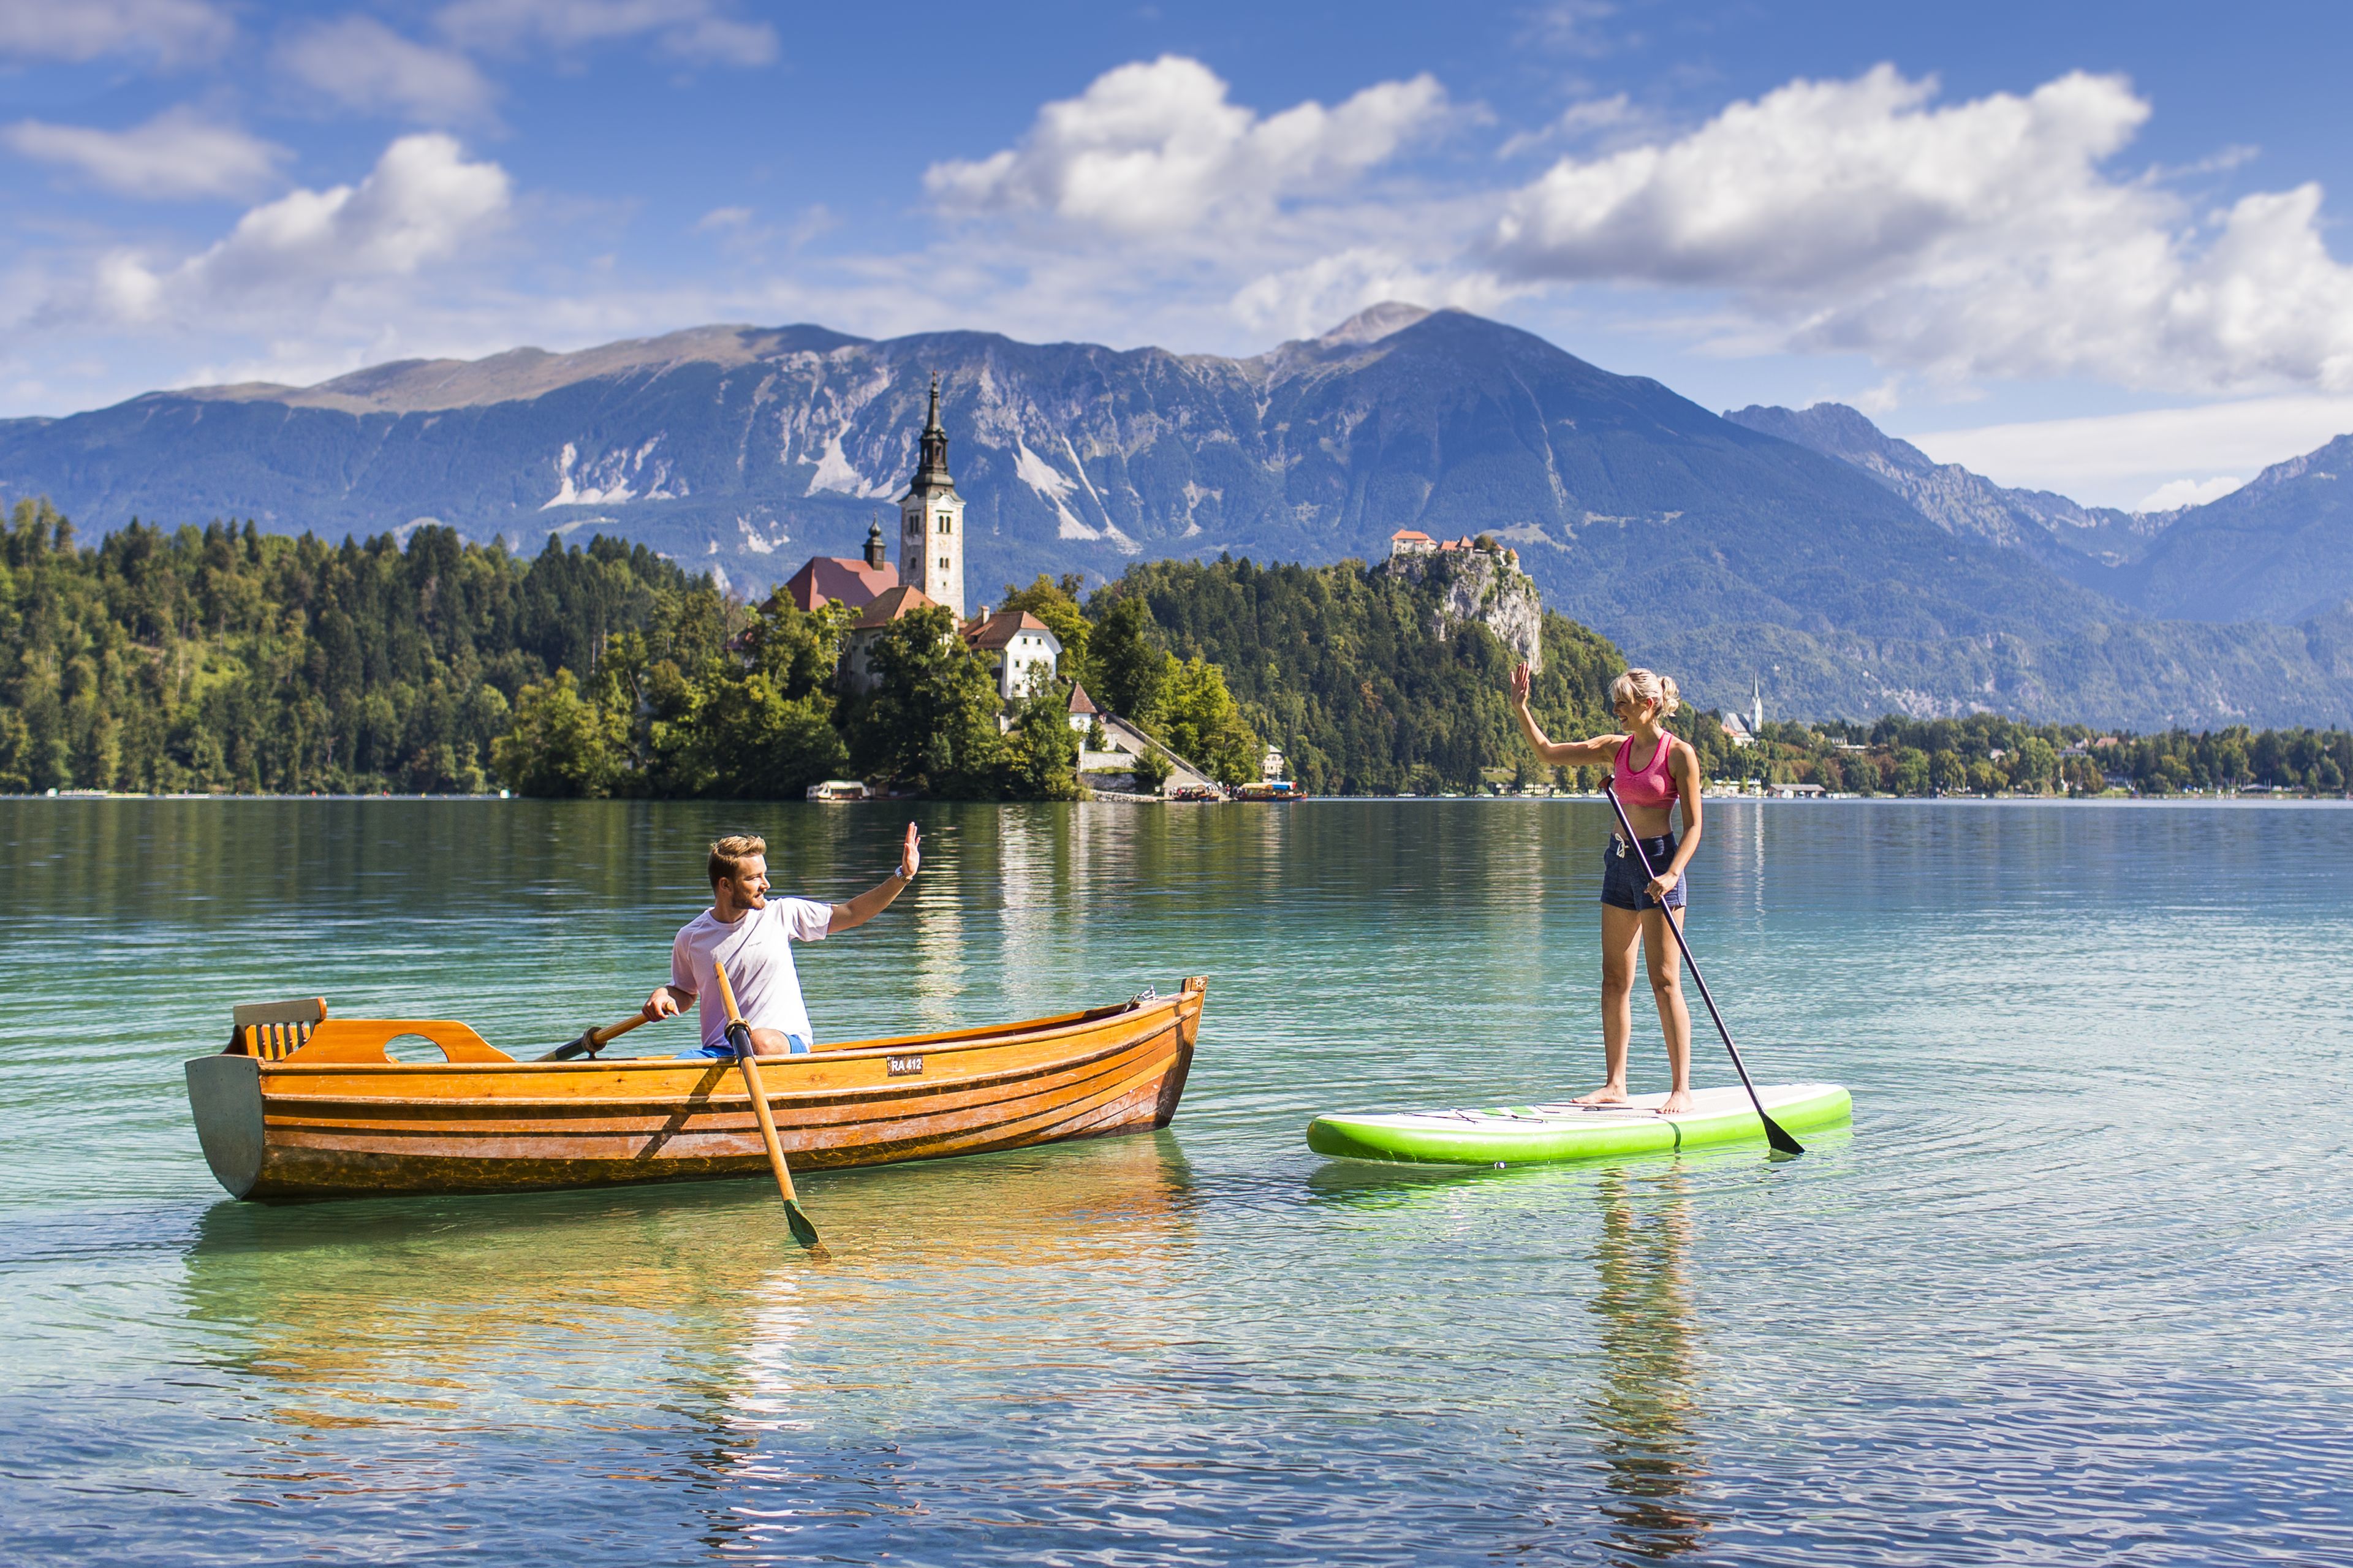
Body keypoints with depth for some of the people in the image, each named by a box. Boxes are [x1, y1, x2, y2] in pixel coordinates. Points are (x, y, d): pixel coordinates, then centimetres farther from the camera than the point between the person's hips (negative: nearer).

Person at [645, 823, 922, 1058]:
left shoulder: (781, 914, 3)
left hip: (787, 1045, 0)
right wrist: (664, 996, -2)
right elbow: (685, 993, 22)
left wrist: (902, 877, 1)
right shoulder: (691, 937, 5)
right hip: (719, 1053, 0)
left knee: (762, 1042, -37)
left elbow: (852, 914, 8)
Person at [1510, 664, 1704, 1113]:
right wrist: (1521, 710, 1)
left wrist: (1672, 874, -22)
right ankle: (1615, 1086, 11)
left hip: (1658, 859, -7)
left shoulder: (1678, 753, -8)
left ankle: (1682, 1090, -2)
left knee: (1664, 980, -7)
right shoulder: (1616, 748, 10)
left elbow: (1693, 826, -9)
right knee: (1615, 979, 6)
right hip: (1619, 860, 7)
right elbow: (1548, 752, 12)